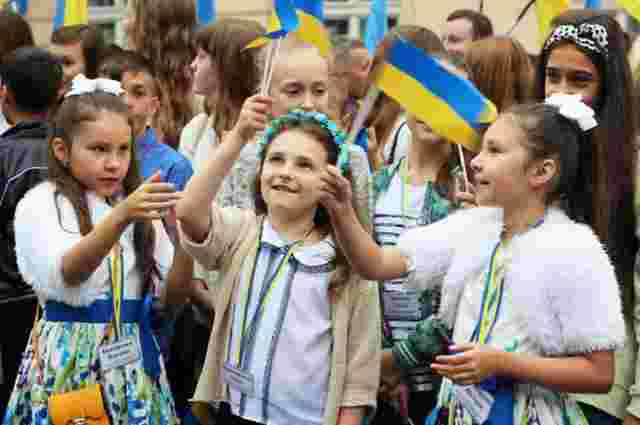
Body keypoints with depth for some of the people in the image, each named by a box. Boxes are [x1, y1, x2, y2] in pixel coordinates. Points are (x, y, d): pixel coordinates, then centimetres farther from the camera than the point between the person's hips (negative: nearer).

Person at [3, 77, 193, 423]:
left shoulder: (139, 206, 10)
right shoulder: (41, 203, -5)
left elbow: (170, 295, 4)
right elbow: (63, 276, -23)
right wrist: (121, 217, -36)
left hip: (132, 359, 4)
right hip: (69, 359, -4)